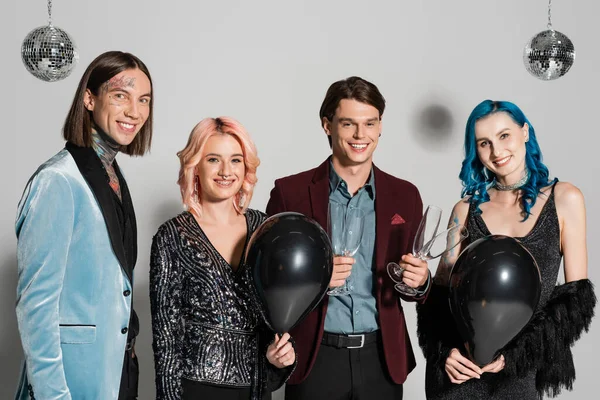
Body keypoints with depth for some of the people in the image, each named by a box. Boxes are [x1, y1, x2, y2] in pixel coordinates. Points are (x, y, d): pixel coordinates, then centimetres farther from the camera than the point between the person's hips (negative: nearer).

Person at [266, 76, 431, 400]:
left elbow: (412, 284, 11)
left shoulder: (405, 196, 4)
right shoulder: (290, 193, -4)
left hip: (382, 360, 3)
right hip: (314, 359, -2)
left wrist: (419, 281, -12)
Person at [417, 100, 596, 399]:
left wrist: (516, 352, -12)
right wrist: (443, 351, -12)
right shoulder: (466, 209, 2)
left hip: (519, 371, -1)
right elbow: (440, 291, 4)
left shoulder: (564, 199, -2)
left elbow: (576, 294, -3)